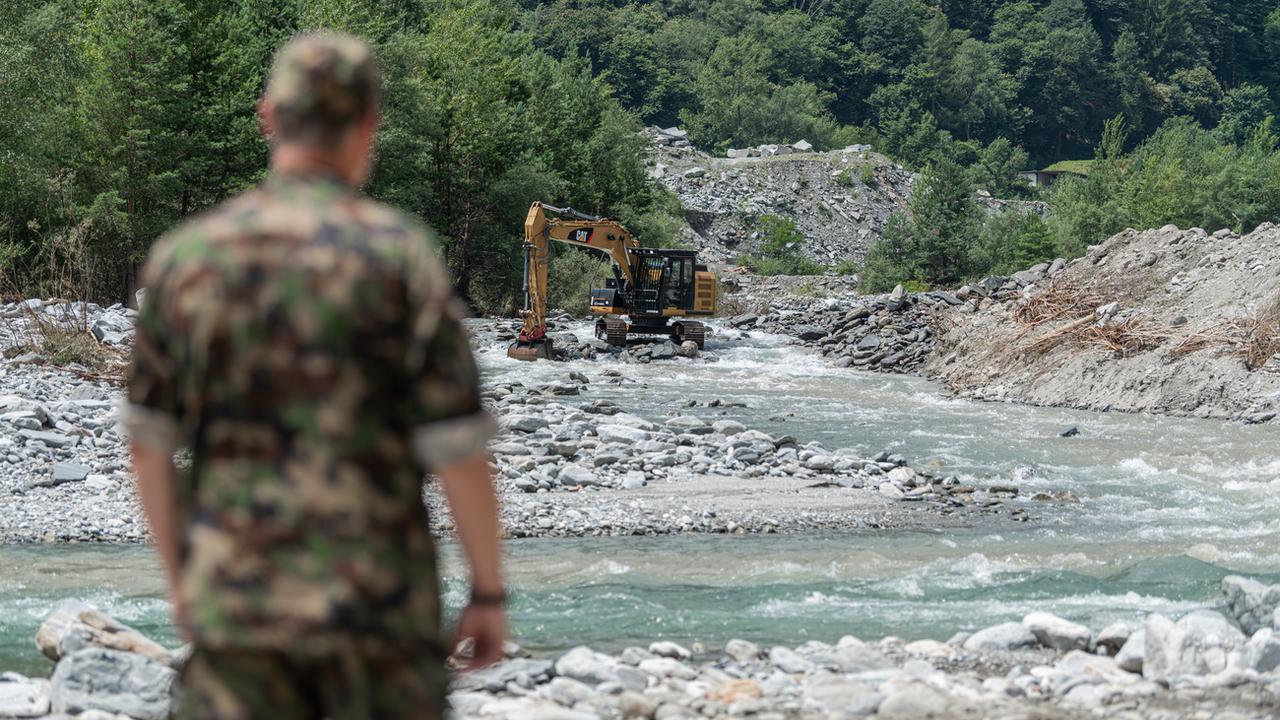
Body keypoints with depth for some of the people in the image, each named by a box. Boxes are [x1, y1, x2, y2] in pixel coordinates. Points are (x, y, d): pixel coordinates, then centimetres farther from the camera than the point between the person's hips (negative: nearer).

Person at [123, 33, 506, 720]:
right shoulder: (398, 252, -8)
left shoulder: (184, 256, 2)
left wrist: (178, 575, 21)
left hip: (235, 597, 3)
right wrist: (488, 591, 2)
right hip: (376, 603, -2)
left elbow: (149, 441, 8)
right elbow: (457, 445, -9)